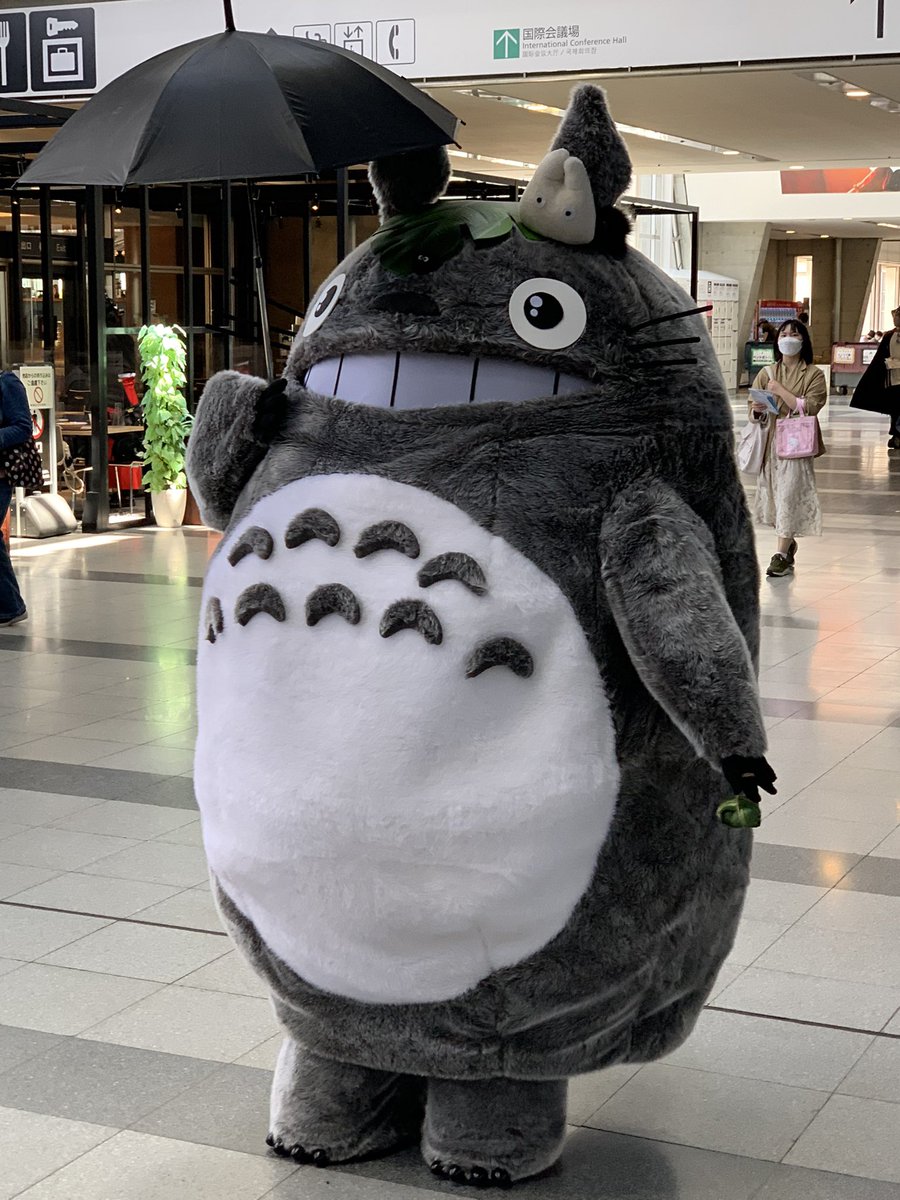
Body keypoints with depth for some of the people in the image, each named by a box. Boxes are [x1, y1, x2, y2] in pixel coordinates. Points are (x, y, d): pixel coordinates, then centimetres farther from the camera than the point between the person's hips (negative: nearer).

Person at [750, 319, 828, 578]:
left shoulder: (813, 375, 0)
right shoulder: (766, 373, 10)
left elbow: (809, 408, -12)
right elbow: (755, 411, 9)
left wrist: (781, 391, -15)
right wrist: (757, 410, -14)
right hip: (770, 442, 4)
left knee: (790, 495, -10)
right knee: (773, 494, 8)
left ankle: (782, 554, -9)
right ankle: (788, 543, 27)